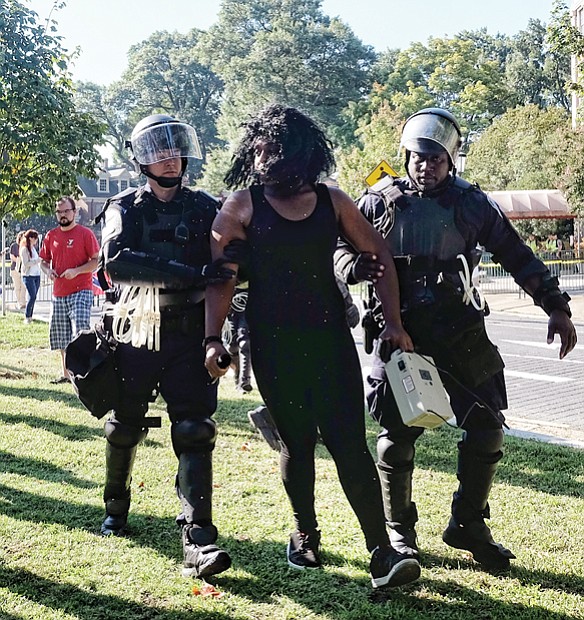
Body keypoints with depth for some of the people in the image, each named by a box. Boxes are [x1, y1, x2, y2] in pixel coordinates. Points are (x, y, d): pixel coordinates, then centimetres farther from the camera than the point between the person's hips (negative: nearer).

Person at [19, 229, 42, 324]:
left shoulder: (33, 248, 15)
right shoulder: (24, 249, -9)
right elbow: (26, 263, -16)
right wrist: (38, 260, -19)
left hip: (36, 275, 7)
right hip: (28, 276, -7)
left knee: (33, 297, 6)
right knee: (32, 296, -13)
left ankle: (30, 316, 12)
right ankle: (27, 317, -4)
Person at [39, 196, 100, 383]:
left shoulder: (85, 233, -3)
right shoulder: (51, 236, 12)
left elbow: (97, 261, -6)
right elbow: (43, 261, 20)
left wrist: (76, 271, -19)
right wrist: (48, 270, -3)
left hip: (81, 292, -5)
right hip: (58, 294, 6)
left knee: (80, 333, -15)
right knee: (61, 337, 10)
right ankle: (65, 374, 22)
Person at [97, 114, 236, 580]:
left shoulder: (207, 209, 6)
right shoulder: (124, 208, 3)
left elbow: (226, 270, 4)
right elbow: (116, 263, -17)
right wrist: (191, 274, -27)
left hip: (189, 337, 0)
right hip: (136, 335, 1)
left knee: (194, 433, -10)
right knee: (125, 428, 14)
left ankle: (199, 541, -13)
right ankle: (116, 508, 39)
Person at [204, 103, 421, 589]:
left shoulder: (333, 202, 5)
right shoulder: (243, 204, 2)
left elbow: (380, 257, 10)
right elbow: (221, 273, 0)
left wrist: (393, 323, 4)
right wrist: (213, 339, -7)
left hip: (331, 338, 1)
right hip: (273, 344, 0)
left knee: (350, 443, -4)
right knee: (296, 442, 9)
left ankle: (383, 554, -3)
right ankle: (306, 537, 29)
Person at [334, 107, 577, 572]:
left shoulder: (471, 203, 7)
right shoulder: (380, 203, 4)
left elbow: (518, 257, 8)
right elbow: (339, 248, 7)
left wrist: (556, 307, 2)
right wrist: (358, 267, -17)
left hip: (461, 332, 2)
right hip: (401, 333, -2)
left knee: (487, 425, 1)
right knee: (397, 433, 0)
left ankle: (468, 525, 19)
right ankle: (398, 531, 18)